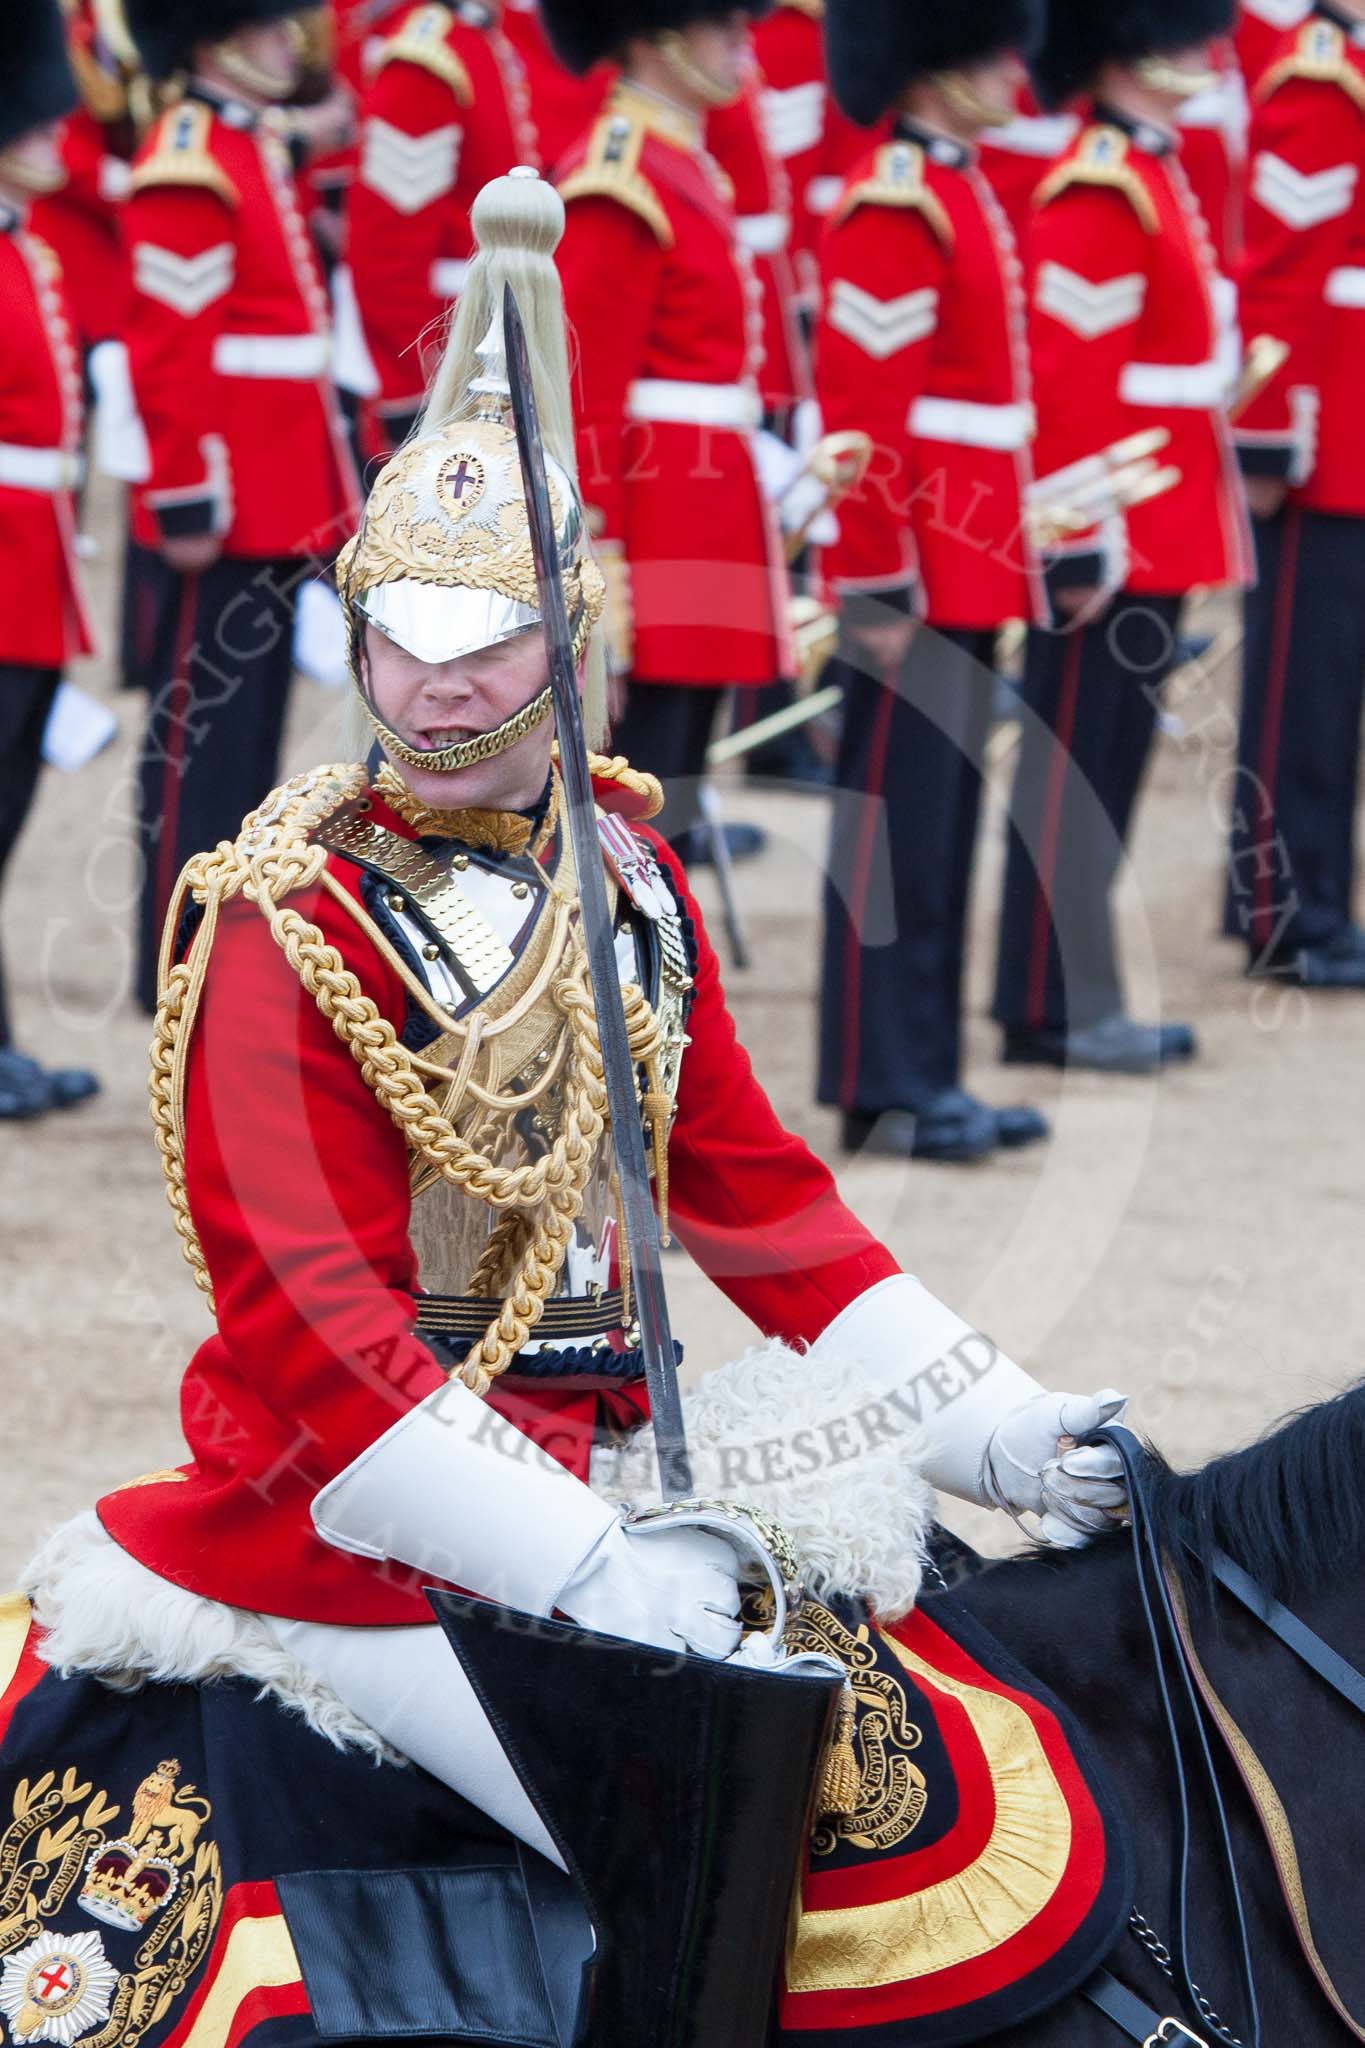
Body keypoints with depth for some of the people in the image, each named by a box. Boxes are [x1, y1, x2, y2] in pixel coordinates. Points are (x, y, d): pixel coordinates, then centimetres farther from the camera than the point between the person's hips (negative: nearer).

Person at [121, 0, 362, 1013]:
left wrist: (324, 470, 22)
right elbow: (168, 352, -20)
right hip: (229, 507, -10)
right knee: (201, 726, -4)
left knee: (251, 726, 14)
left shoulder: (260, 148, 15)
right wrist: (186, 500, -21)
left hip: (280, 501, 10)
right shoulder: (189, 166, -16)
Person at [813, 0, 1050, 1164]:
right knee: (898, 835, -4)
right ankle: (884, 1091, 1)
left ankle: (926, 1074, 18)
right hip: (923, 577, -10)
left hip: (970, 569, 10)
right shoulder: (896, 209, -16)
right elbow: (861, 413, -20)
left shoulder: (964, 195, 14)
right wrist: (882, 588, -21)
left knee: (943, 834, 12)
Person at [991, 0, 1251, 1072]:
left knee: (1108, 769, 13)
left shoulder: (1156, 174, 14)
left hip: (1157, 536, 10)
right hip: (1118, 543, -10)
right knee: (1077, 768, -3)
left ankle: (1080, 993, 19)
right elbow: (1068, 383, -21)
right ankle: (1054, 1007, 3)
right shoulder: (1100, 194, -17)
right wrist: (1087, 542, -21)